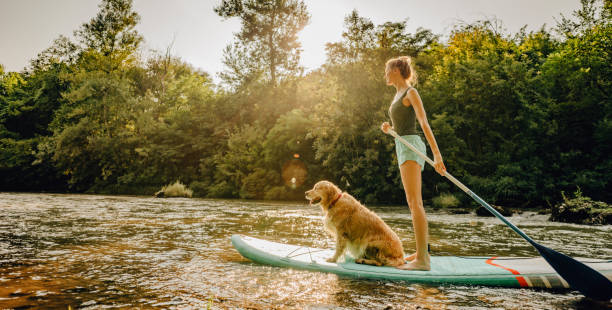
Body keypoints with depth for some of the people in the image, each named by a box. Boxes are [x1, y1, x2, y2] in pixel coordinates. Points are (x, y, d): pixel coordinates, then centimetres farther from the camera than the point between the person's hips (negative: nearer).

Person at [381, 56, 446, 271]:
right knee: (415, 204, 10)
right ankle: (422, 252, 16)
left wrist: (437, 155, -24)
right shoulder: (398, 95, 21)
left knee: (414, 202, -16)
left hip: (411, 145, -10)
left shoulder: (411, 93, -5)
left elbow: (424, 124, -17)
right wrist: (388, 129, 3)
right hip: (403, 147, 10)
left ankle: (422, 259, -17)